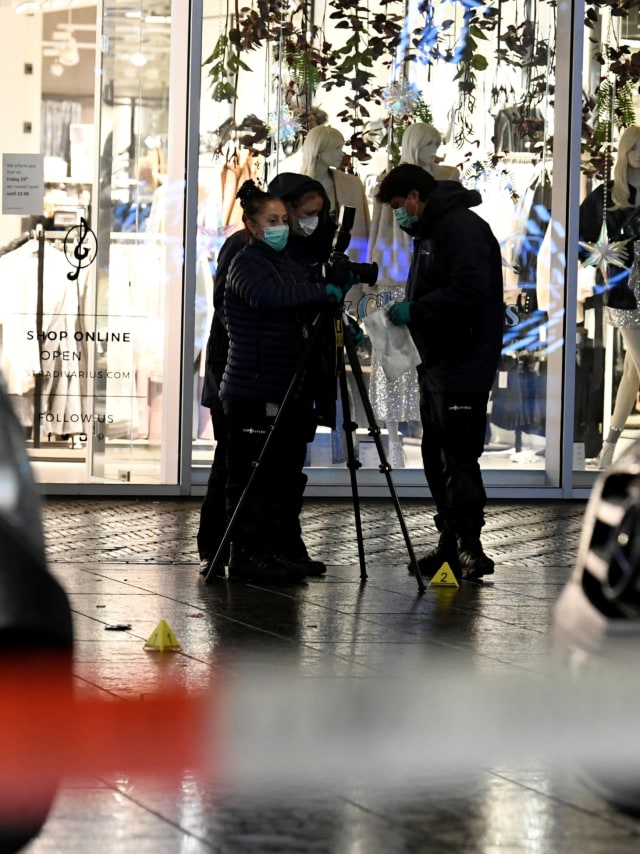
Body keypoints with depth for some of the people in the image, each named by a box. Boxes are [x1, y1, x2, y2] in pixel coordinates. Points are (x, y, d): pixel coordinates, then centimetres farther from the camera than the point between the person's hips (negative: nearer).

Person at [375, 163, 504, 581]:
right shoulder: (429, 232, 21)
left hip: (464, 367, -11)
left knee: (459, 457, -11)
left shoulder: (462, 227, -12)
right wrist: (408, 312, 10)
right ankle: (451, 544, 16)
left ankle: (470, 546, -9)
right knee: (437, 457, 11)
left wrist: (415, 311, -19)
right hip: (437, 365, 11)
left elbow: (470, 288, -25)